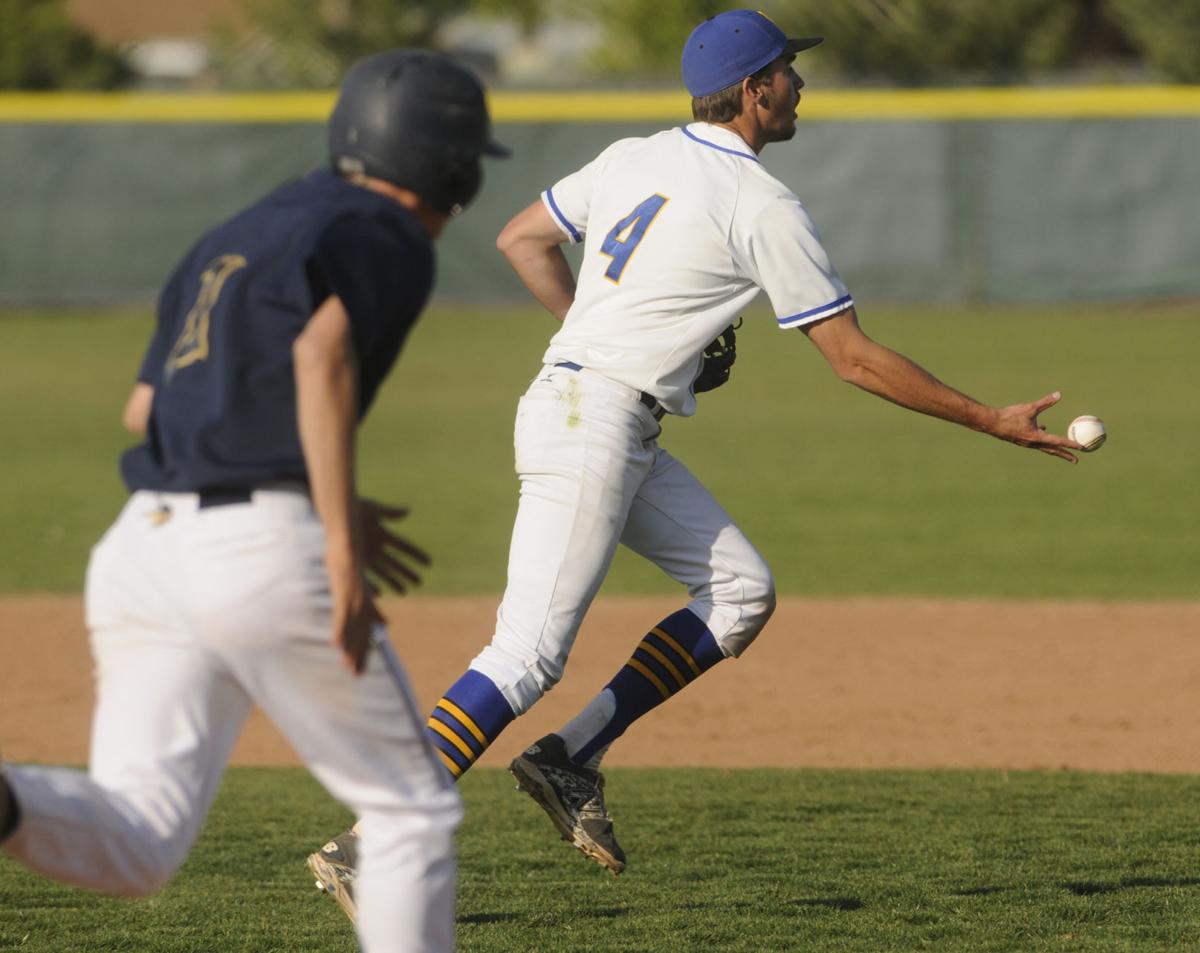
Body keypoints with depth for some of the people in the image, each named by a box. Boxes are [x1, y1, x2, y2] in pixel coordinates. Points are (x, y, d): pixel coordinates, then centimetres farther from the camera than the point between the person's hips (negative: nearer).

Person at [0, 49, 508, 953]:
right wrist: (340, 542, -22)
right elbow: (322, 351, -19)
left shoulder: (234, 237, 27)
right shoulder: (389, 239, 1)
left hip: (145, 539, 7)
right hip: (268, 557, -7)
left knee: (135, 845, -4)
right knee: (411, 807, 11)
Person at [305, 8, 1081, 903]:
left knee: (742, 591, 10)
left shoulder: (632, 159, 12)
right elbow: (854, 359, -8)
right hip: (590, 425, -9)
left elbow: (521, 240, 21)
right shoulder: (763, 208, -11)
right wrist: (992, 421, -2)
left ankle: (572, 760, 6)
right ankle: (370, 847, -19)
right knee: (530, 652, -14)